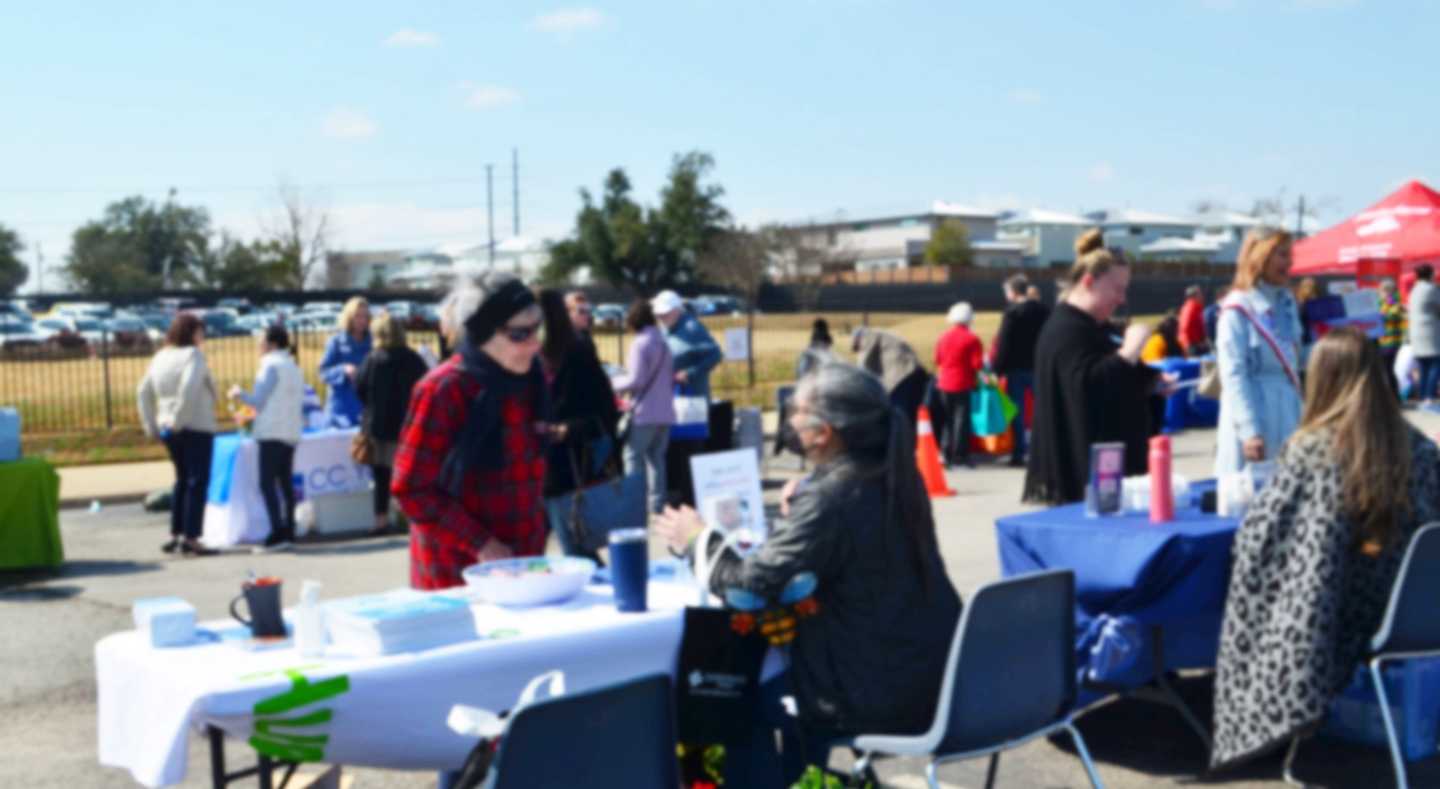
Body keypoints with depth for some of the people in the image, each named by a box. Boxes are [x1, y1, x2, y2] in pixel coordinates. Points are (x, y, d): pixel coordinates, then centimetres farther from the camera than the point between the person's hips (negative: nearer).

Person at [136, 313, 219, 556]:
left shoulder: (160, 357, 12)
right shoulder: (193, 355, -12)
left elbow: (143, 392, 13)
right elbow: (189, 389, -27)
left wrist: (151, 425, 14)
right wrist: (179, 419, -18)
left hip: (169, 430, 8)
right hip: (197, 427, -8)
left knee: (182, 480, 19)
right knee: (197, 482, -4)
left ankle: (175, 536, 19)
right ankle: (190, 539, -6)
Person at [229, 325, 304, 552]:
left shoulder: (271, 366, -7)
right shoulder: (294, 368, 18)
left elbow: (259, 401, -9)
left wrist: (240, 394, 9)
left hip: (272, 433, -9)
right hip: (291, 433, 9)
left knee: (267, 483, -11)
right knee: (285, 482, 10)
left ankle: (278, 533, -19)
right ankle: (288, 531, 10)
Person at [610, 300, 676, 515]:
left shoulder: (640, 344, -12)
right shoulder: (663, 343, 12)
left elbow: (636, 380, -14)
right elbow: (672, 375, 17)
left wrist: (614, 384, 1)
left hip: (644, 412, -7)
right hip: (665, 411, 7)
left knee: (633, 456, -2)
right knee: (656, 457, 12)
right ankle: (657, 503, 11)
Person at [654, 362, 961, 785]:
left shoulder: (830, 498, -23)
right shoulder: (895, 475, 2)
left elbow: (751, 585, -19)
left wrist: (696, 541, -3)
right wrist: (797, 517, 4)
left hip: (883, 693, -8)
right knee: (786, 661, 28)